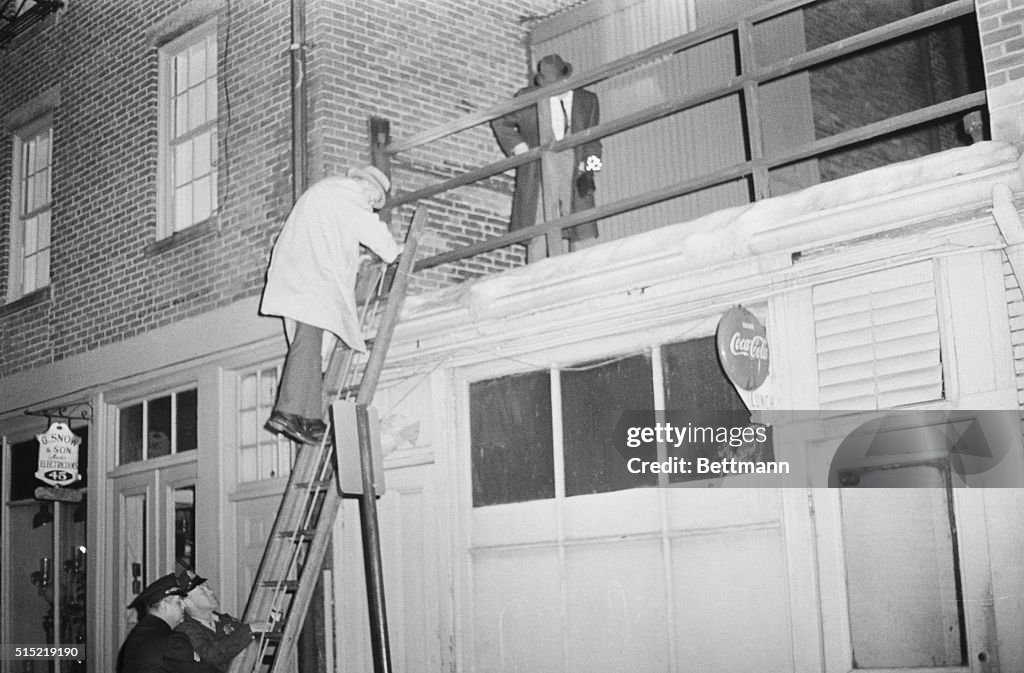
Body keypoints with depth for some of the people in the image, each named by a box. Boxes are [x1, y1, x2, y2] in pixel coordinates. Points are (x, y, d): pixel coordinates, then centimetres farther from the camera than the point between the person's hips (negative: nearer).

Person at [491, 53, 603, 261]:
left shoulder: (587, 100, 15)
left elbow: (592, 140, 18)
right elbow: (500, 122, 21)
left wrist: (591, 159, -3)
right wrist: (518, 146, 5)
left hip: (575, 170, 2)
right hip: (539, 172, -2)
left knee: (583, 233, -7)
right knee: (538, 232, -9)